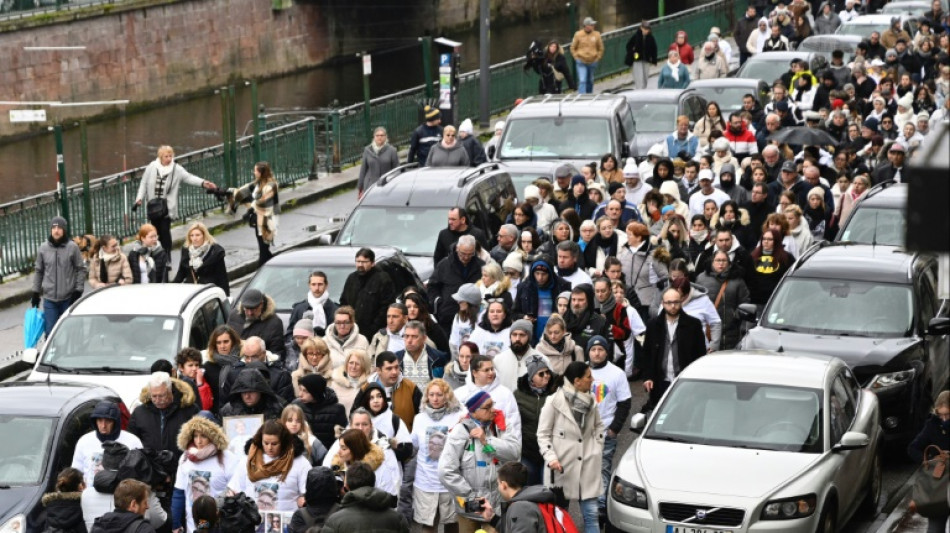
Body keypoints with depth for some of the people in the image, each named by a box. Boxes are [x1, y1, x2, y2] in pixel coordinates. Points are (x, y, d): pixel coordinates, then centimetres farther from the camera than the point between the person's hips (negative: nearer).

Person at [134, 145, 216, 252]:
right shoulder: (151, 167, 0)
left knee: (165, 231, -6)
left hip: (167, 207, -2)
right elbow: (144, 184, 7)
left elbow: (189, 177, -15)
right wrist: (139, 198, 0)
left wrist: (203, 183, -31)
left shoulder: (177, 169, -5)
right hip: (153, 206, 2)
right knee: (156, 231, 10)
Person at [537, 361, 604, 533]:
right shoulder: (554, 402, -11)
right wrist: (551, 457, -17)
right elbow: (543, 434, -6)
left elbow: (598, 426, 20)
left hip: (588, 465, 4)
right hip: (562, 466, -4)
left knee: (591, 513, 2)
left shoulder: (591, 400, 4)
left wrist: (597, 448, 8)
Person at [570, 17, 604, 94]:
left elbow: (601, 48, 10)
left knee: (590, 81, 14)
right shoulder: (578, 35, -6)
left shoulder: (596, 35, -1)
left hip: (592, 62, 3)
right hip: (581, 62, -3)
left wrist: (597, 58, 1)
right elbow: (573, 48, 4)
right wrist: (576, 57, -3)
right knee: (582, 80, -13)